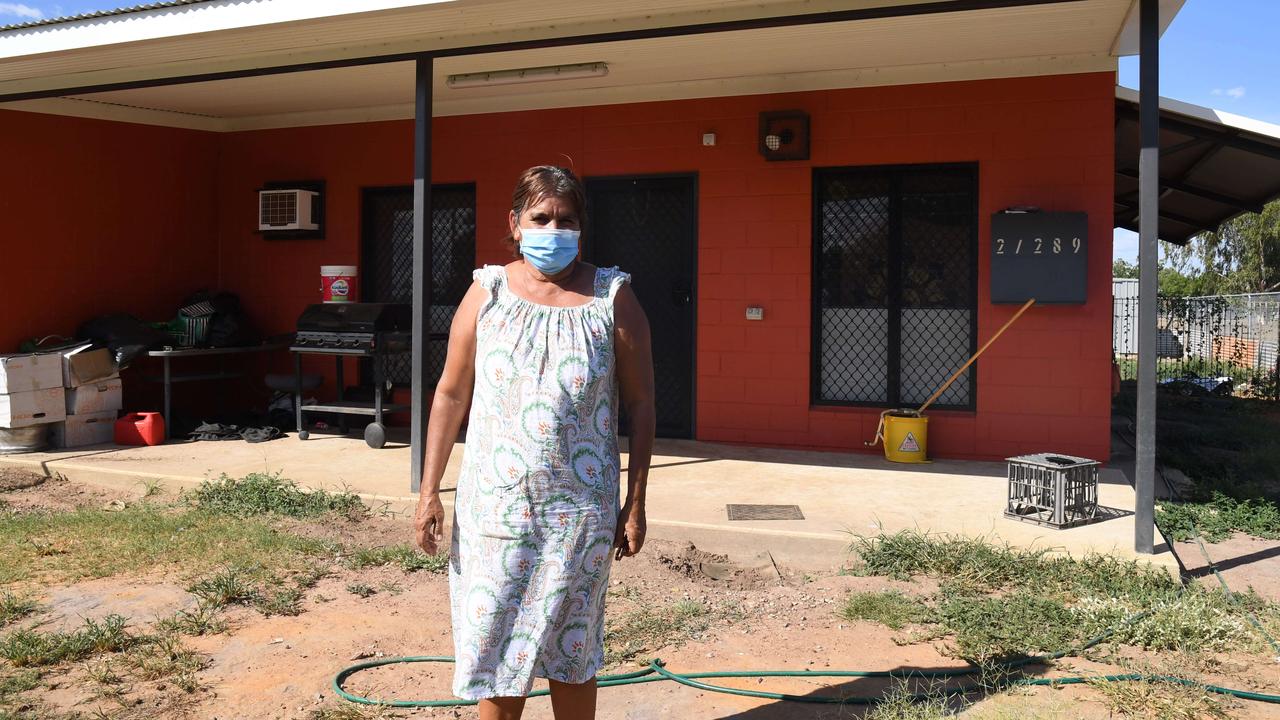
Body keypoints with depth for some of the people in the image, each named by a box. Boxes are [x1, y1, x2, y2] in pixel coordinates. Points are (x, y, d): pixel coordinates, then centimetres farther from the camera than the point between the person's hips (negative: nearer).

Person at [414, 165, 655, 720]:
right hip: (496, 504, 1)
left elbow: (640, 404, 0)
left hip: (580, 508, -1)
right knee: (496, 644, 11)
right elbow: (451, 394, 5)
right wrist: (429, 492, 2)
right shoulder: (487, 293, 2)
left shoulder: (613, 298, -2)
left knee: (570, 650, 12)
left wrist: (635, 504, -3)